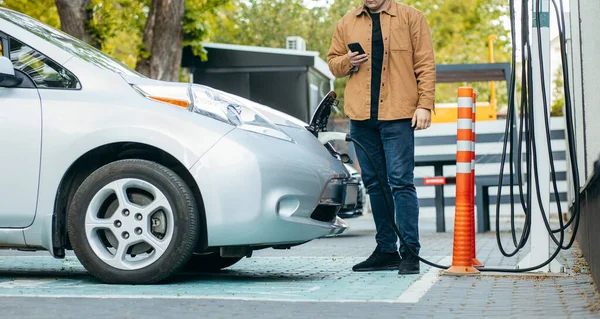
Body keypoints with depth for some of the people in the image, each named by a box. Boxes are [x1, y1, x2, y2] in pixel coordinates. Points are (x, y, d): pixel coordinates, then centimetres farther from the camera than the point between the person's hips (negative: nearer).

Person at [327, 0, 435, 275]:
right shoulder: (347, 23, 15)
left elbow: (425, 64, -1)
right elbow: (332, 61, 21)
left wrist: (425, 104, -9)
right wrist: (347, 63, -2)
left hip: (398, 115, -4)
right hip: (361, 116, 5)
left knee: (401, 182, -8)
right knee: (374, 184, 8)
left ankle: (410, 251, -4)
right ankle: (386, 250, 16)